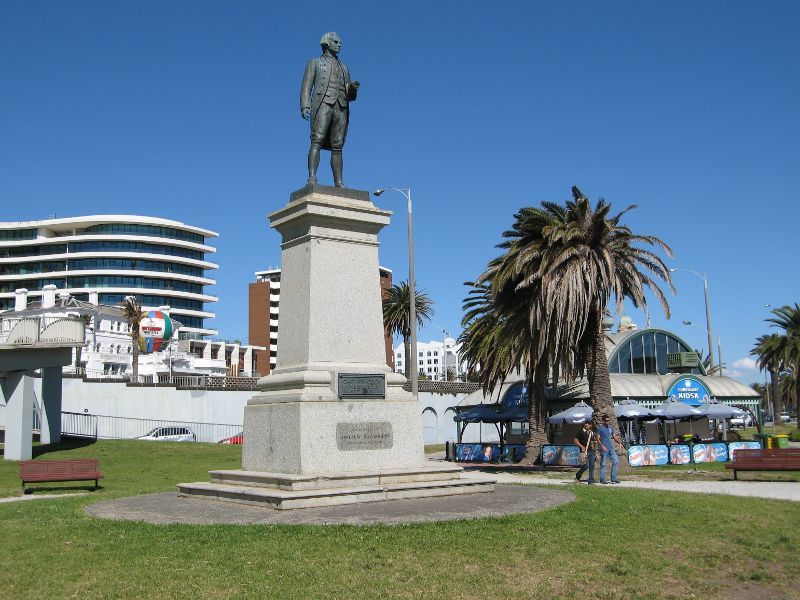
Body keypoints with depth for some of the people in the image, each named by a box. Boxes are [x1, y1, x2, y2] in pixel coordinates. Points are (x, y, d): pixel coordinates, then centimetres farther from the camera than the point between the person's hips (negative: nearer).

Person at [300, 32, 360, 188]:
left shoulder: (344, 68, 30)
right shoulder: (315, 63, 18)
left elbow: (350, 96, 24)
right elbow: (306, 87, 6)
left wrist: (353, 89, 0)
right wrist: (305, 107, -12)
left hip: (341, 109, 4)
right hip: (322, 105, -4)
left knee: (337, 147, -4)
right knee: (317, 141, -19)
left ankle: (339, 183, -10)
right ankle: (312, 179, -29)